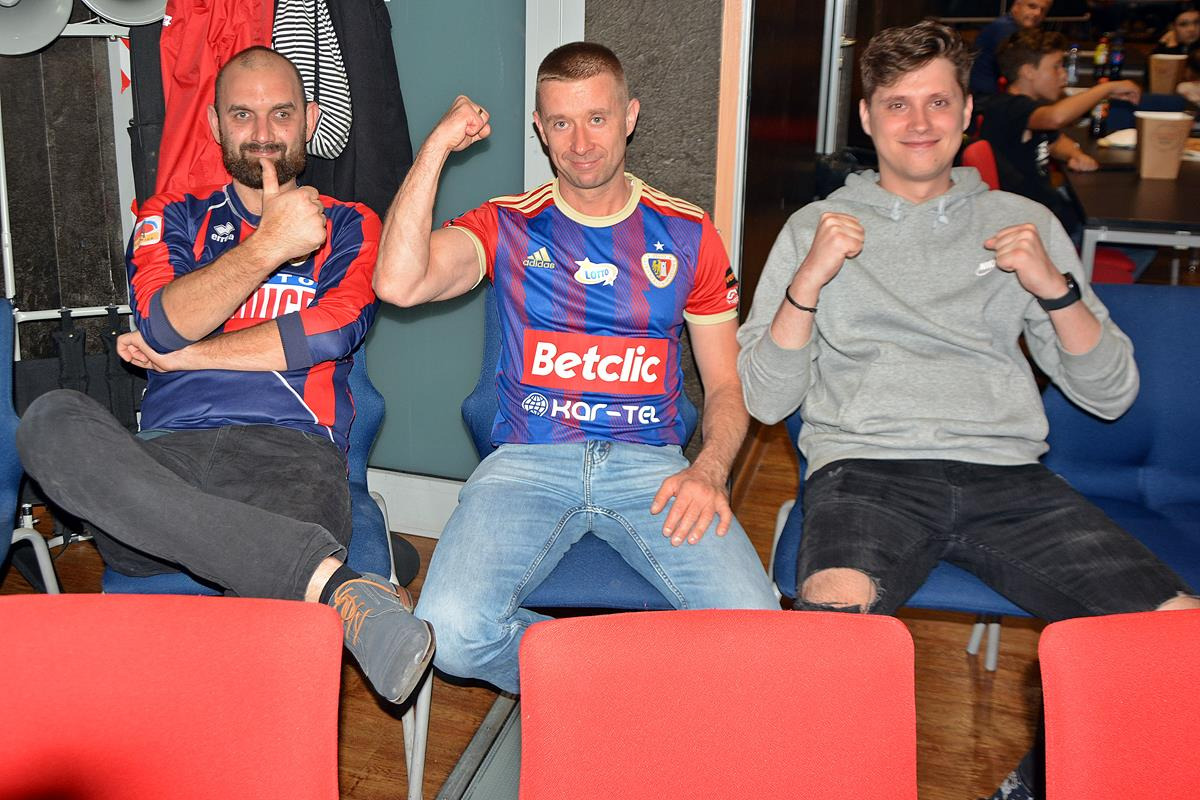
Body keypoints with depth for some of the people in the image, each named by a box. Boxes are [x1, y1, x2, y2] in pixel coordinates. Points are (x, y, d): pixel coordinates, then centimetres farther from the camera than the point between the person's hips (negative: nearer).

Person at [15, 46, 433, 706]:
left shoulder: (347, 226, 20)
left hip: (292, 454, -3)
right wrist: (267, 246, -9)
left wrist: (183, 354, 4)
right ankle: (328, 580, -44)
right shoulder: (172, 218, 24)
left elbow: (333, 331, 0)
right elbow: (162, 323, 3)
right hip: (166, 458, 4)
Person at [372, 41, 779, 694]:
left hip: (650, 465, 1)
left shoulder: (688, 235, 13)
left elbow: (726, 384, 14)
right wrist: (437, 146, -6)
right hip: (529, 462, 0)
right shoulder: (506, 227, 9)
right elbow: (398, 284, -12)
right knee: (451, 632, -27)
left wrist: (710, 469, -7)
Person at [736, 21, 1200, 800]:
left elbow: (1111, 394, 14)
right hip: (867, 466, -2)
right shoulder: (818, 226, 14)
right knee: (833, 613, -36)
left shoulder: (1022, 223, 18)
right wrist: (809, 282, -6)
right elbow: (765, 400, 7)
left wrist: (1053, 286, -2)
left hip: (1006, 473, 3)